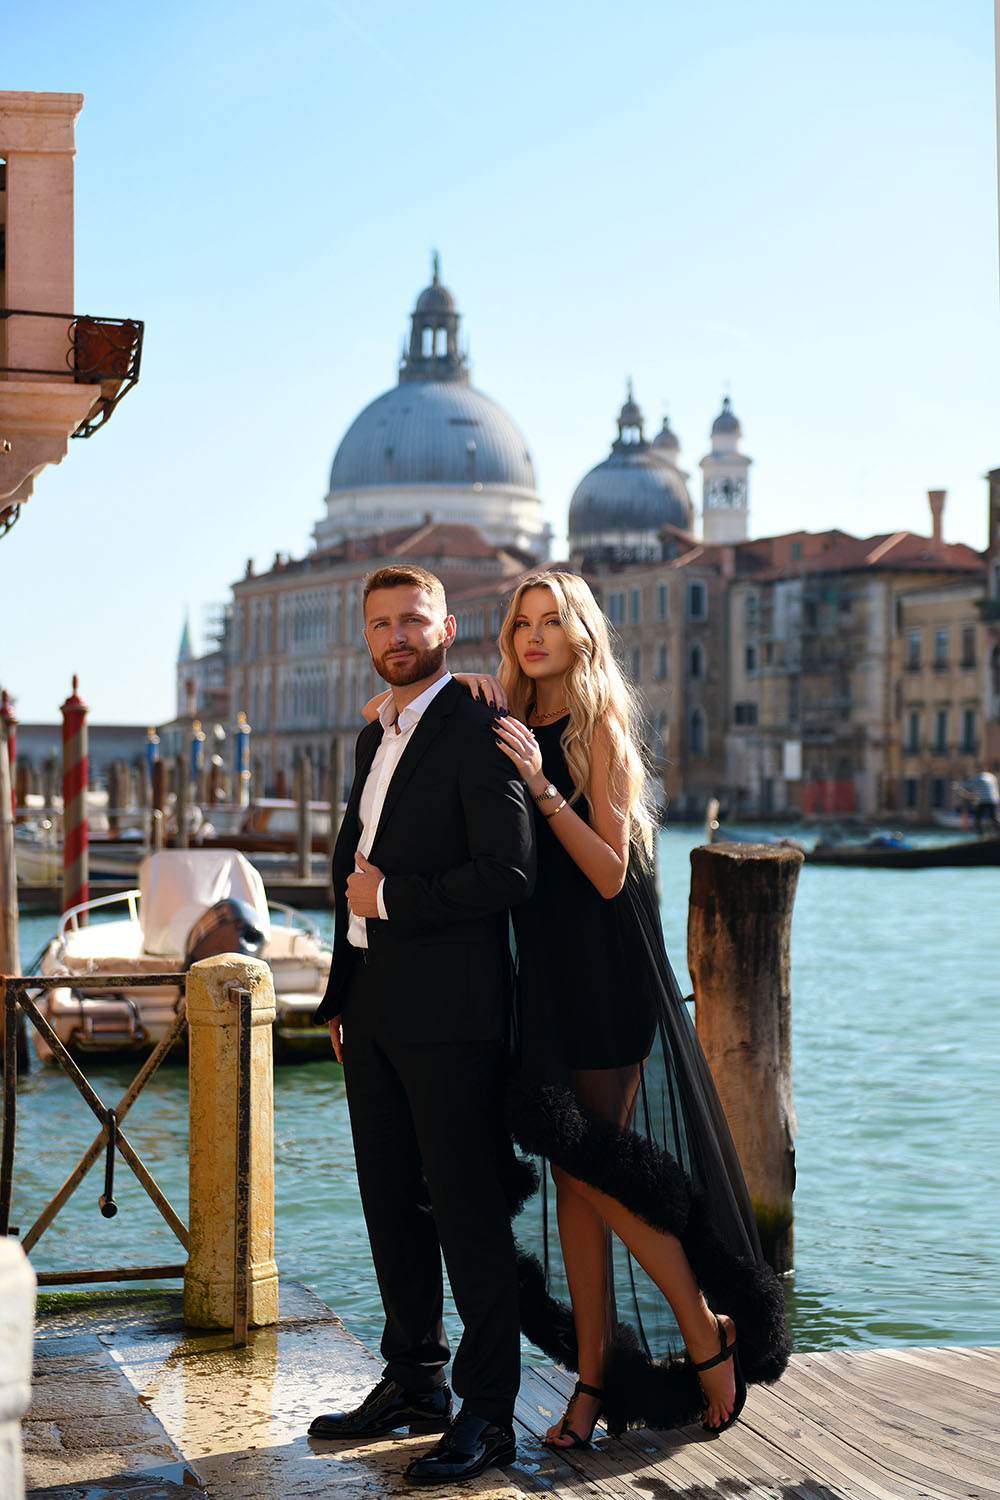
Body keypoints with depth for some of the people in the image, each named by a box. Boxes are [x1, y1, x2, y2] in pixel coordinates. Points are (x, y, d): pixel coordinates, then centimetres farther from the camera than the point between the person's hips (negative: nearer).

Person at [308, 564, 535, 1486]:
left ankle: (489, 1410, 5)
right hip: (373, 1010, 9)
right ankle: (415, 1381, 26)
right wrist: (341, 993, 18)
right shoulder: (376, 737, 18)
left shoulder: (475, 733, -10)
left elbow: (509, 874, -19)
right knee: (391, 1203, 14)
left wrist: (392, 897, -12)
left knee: (468, 1211, -3)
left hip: (448, 1012, -9)